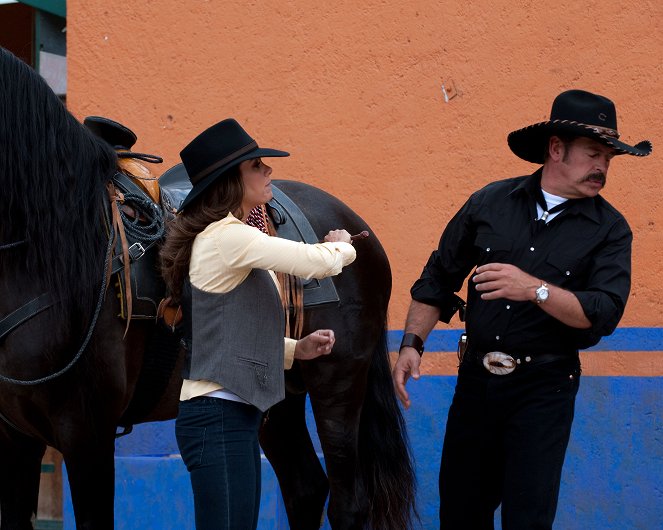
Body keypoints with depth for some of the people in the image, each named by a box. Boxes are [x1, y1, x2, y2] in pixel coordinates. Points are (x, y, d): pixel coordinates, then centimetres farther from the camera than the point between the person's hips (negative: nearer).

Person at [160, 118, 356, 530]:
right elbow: (319, 263, -16)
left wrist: (298, 348, 10)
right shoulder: (228, 236, -14)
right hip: (218, 416, -10)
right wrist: (341, 246, 7)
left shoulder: (228, 238, 17)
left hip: (236, 416, 10)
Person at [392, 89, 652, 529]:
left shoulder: (610, 229, -5)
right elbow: (439, 279, 9)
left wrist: (535, 289, -28)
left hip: (544, 391, -3)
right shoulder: (490, 203, 2)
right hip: (476, 379, 3)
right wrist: (412, 344, 0)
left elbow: (604, 313, -16)